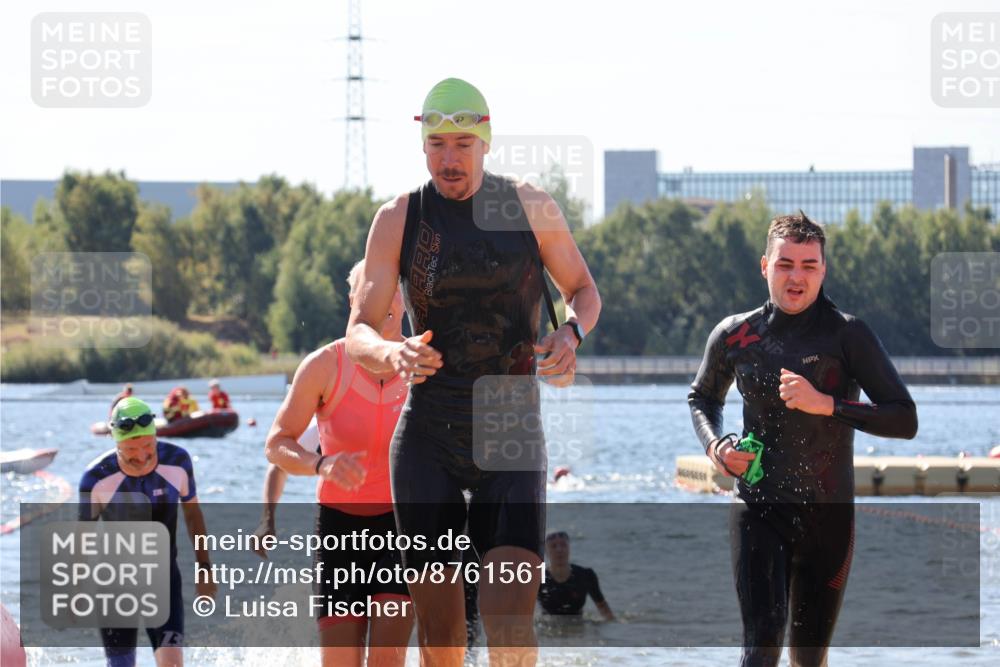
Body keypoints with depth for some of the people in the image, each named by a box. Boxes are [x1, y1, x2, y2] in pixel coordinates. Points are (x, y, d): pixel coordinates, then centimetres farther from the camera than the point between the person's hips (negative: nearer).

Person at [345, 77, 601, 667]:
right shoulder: (399, 219, 1)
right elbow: (358, 332, 0)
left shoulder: (532, 210, 1)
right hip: (427, 440, 1)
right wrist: (393, 354, -24)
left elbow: (584, 290, 15)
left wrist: (571, 333, -9)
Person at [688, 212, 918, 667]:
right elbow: (702, 397, 23)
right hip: (758, 509, 0)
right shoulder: (734, 336, 2)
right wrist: (714, 447, 2)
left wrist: (826, 404, -22)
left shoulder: (848, 335, -6)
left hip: (828, 514, 0)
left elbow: (905, 420, -11)